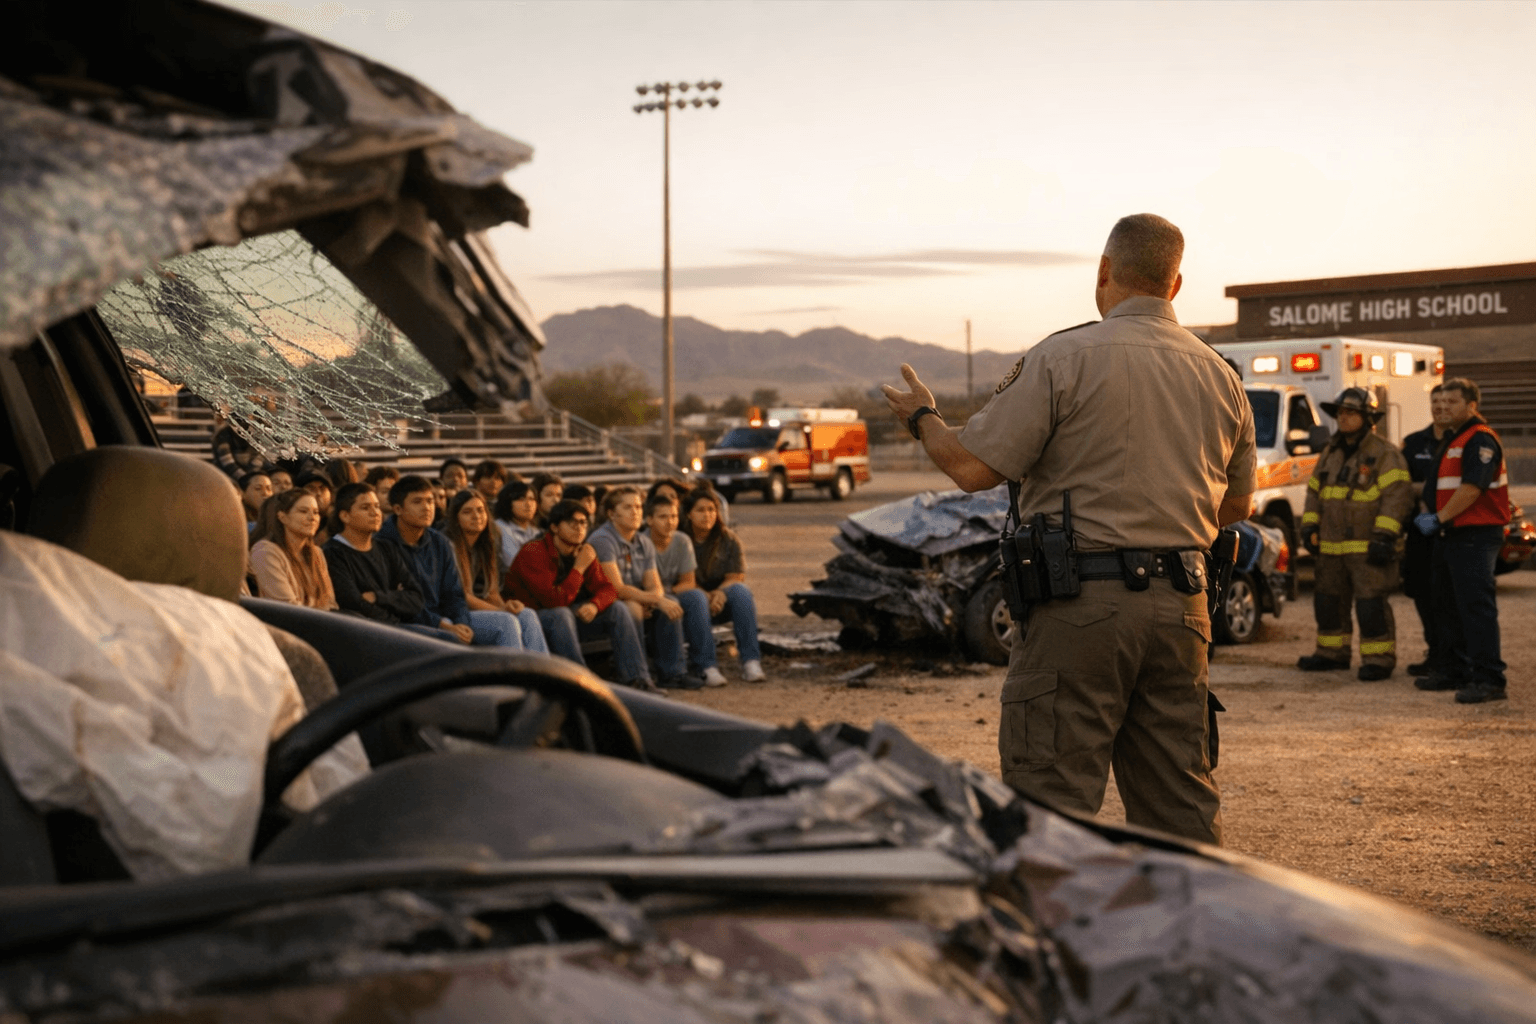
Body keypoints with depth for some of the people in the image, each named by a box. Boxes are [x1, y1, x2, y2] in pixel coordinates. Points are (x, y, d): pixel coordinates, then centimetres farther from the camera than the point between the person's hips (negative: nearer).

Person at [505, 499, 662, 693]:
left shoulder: (582, 552, 2)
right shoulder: (534, 552, -23)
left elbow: (606, 589, -1)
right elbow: (557, 601, -31)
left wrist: (594, 605, -24)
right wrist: (579, 568, -24)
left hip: (564, 615, 8)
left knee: (616, 609, -5)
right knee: (560, 614, -38)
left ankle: (636, 679, -11)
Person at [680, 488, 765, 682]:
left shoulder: (729, 539, 4)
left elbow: (736, 576, -5)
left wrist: (720, 593, -27)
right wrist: (707, 596, -28)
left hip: (724, 598, 2)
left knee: (740, 590, -31)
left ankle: (750, 661, -38)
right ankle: (706, 666, -43)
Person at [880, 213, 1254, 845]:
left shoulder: (1064, 359, -9)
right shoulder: (1219, 375, 11)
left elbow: (973, 467, -11)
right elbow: (1237, 503, 21)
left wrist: (921, 417, 8)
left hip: (1082, 607, -6)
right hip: (1181, 605, 6)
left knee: (1050, 800, -1)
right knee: (1180, 798, 14)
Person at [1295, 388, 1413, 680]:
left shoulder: (1384, 453, -8)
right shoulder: (1330, 453, 16)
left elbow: (1397, 495, -15)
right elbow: (1314, 491, 21)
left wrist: (1384, 536, -21)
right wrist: (1309, 526, 9)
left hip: (1368, 546, -8)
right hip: (1333, 546, 8)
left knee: (1371, 603, -8)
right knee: (1327, 600, 13)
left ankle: (1379, 659, -1)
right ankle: (1332, 653, 25)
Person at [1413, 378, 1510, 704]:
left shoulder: (1480, 440, -14)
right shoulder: (1450, 440, 19)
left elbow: (1471, 489, -22)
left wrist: (1438, 519, -18)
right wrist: (1430, 516, 13)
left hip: (1475, 535, -11)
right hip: (1451, 535, 11)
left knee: (1477, 607, -13)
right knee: (1447, 606, 15)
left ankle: (1488, 679, -14)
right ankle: (1456, 671, 24)